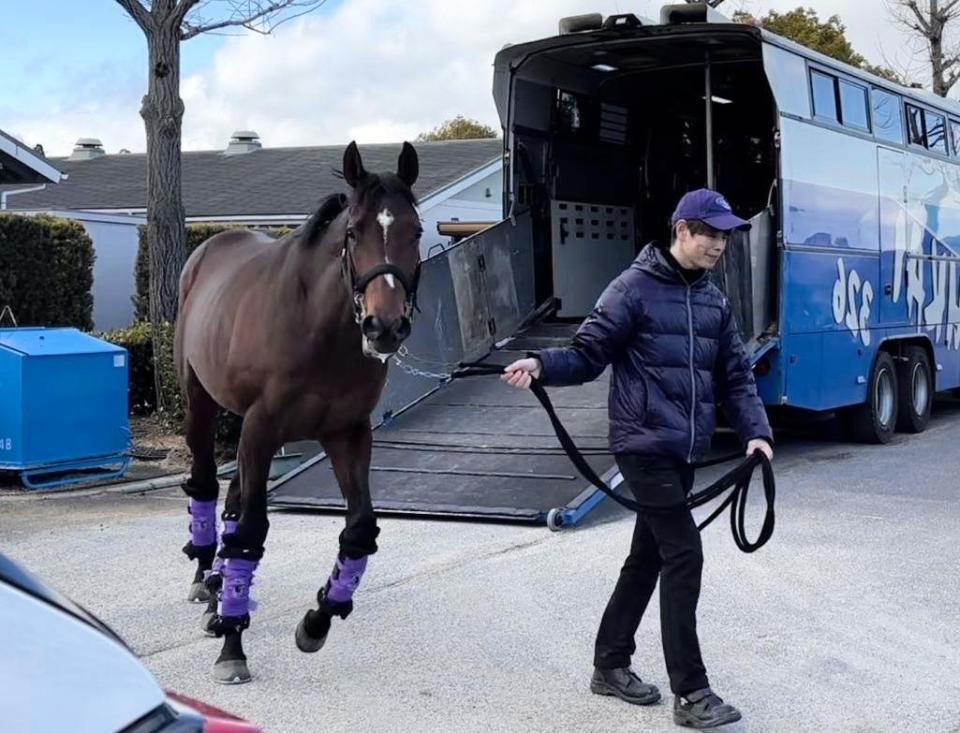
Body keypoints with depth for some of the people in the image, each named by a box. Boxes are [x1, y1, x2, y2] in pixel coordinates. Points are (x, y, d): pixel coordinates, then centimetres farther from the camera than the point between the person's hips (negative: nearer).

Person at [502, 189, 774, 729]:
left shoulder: (715, 301, 13)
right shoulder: (636, 288, -7)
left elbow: (736, 376, 13)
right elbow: (589, 354, -8)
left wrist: (756, 431, -1)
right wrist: (541, 365, -26)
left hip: (686, 452, 7)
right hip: (645, 445, -7)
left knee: (648, 557, 14)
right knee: (684, 557, -11)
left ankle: (611, 664, 28)